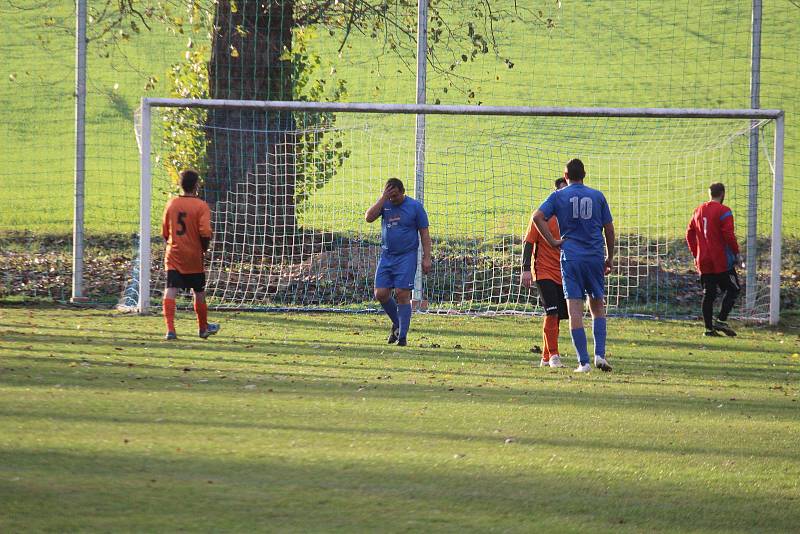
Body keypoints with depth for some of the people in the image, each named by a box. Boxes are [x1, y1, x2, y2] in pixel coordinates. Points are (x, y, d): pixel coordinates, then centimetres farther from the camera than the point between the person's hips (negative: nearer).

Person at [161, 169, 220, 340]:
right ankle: (203, 328, 33)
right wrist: (204, 249, 0)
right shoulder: (201, 206, -9)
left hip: (174, 256, 1)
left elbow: (165, 233, 9)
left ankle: (170, 329, -24)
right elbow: (205, 232, -18)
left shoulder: (171, 204, 3)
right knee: (199, 293, 16)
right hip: (194, 258, -1)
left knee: (170, 292, -8)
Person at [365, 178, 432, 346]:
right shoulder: (385, 204, 6)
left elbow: (424, 234, -1)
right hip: (386, 256, 4)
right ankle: (397, 324, 22)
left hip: (406, 257, -4)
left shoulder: (415, 207, -3)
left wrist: (426, 258, -7)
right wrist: (383, 198, -14)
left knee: (402, 294, -10)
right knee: (381, 294, -2)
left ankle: (402, 336, -5)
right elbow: (369, 217, -10)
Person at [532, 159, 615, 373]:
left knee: (575, 309, -1)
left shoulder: (558, 196, 2)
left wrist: (553, 242, -4)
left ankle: (583, 361, -5)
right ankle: (600, 354, 1)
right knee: (598, 307, 14)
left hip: (571, 257, -2)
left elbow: (538, 217, -11)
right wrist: (610, 257, 17)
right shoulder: (597, 196, 6)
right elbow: (609, 229, 8)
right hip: (595, 257, 2)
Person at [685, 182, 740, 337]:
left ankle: (709, 328, 5)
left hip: (703, 261, 6)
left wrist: (695, 255, 20)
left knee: (708, 294, 8)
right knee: (733, 289, 6)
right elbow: (729, 235, -16)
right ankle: (721, 320, -7)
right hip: (721, 261, -6)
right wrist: (736, 253, -3)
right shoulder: (723, 211, -10)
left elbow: (689, 233, 14)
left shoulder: (699, 210, 11)